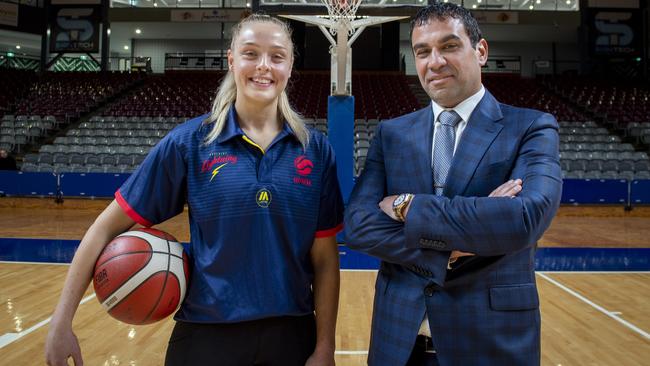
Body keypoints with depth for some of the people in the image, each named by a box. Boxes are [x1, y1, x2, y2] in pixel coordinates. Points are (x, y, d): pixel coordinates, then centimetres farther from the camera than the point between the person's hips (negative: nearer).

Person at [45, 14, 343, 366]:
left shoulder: (316, 150, -4)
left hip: (292, 334, 2)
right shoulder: (188, 142, -7)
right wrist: (61, 323, -5)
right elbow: (107, 227, -3)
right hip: (206, 334, -1)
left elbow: (325, 258, -2)